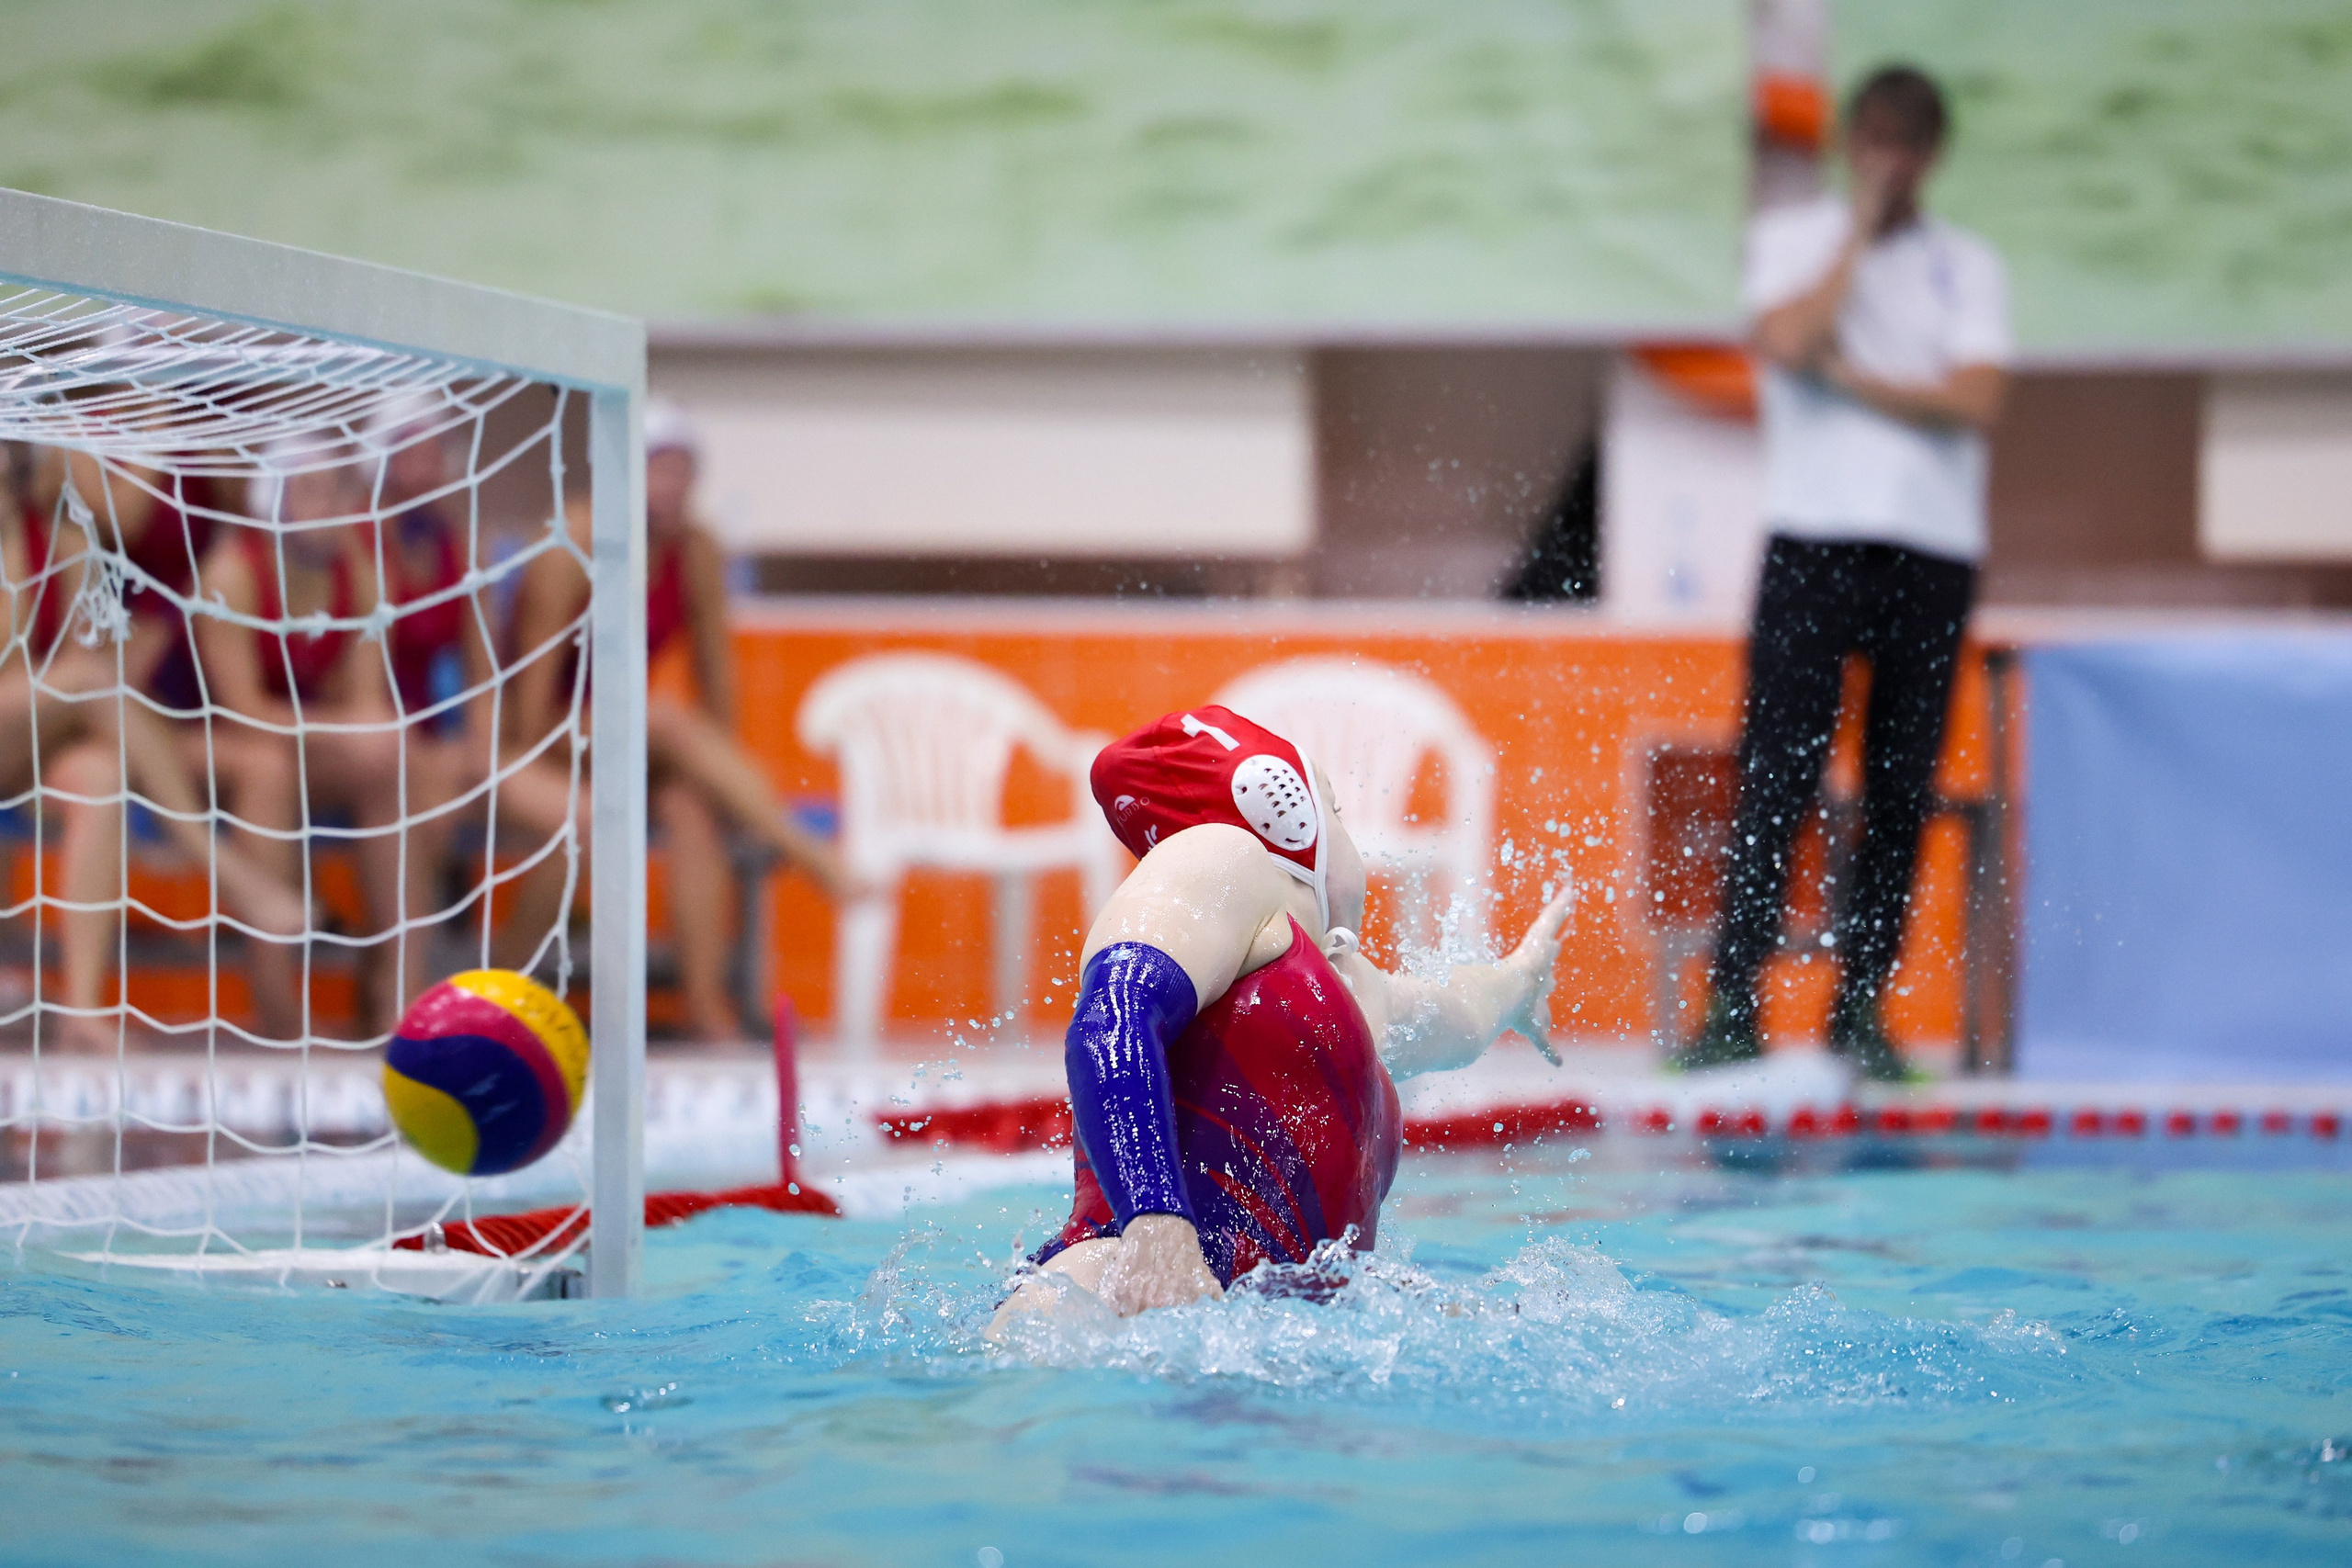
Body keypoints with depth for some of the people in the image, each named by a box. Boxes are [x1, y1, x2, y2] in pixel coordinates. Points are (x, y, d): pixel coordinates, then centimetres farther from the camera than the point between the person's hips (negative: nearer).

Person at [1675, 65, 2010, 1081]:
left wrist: (1849, 377, -9)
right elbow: (1787, 340, -13)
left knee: (1902, 785, 1)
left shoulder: (1968, 267, 11)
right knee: (1779, 772, -9)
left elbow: (1975, 403, -4)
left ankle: (1859, 1007, 7)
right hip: (1814, 538, -2)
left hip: (1932, 547, 2)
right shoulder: (1791, 239, 9)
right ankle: (1734, 1006, -9)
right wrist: (1861, 229, -5)